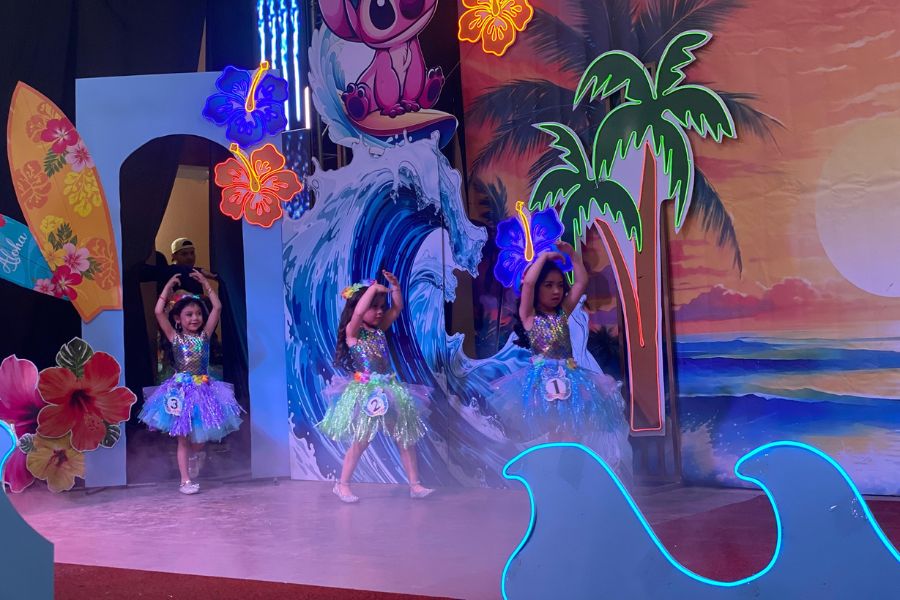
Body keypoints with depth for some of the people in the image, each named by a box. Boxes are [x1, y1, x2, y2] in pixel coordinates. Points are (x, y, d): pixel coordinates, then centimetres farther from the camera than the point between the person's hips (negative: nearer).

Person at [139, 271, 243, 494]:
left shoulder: (204, 335, 4)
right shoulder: (175, 338, -1)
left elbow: (217, 308, -1)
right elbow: (158, 312, -11)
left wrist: (205, 284, -1)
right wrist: (169, 287, -7)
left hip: (203, 390, 2)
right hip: (181, 391, -2)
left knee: (200, 437, 10)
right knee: (183, 438, 1)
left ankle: (194, 457, 42)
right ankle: (186, 480, 5)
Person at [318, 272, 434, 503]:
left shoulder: (379, 330, 12)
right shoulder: (352, 332, -7)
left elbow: (397, 308, 15)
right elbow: (358, 313, -27)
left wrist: (394, 286, 2)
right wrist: (373, 288, -20)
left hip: (388, 390, 7)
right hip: (366, 393, -7)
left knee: (407, 438, 5)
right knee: (361, 441, -4)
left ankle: (415, 484, 10)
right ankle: (342, 485, 10)